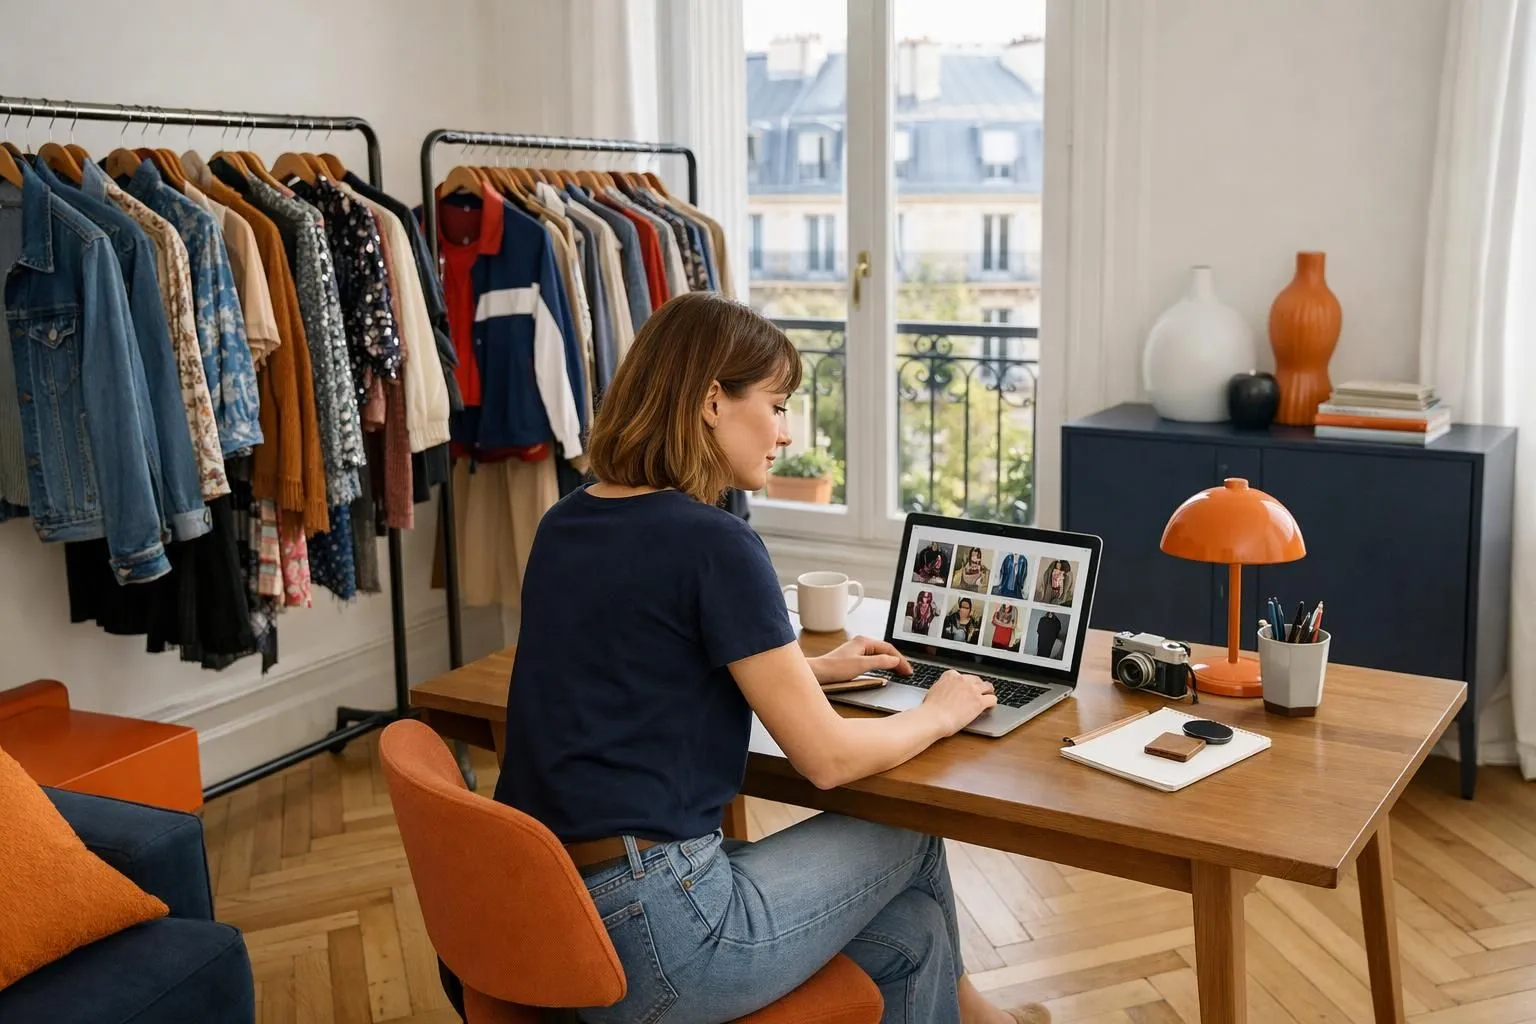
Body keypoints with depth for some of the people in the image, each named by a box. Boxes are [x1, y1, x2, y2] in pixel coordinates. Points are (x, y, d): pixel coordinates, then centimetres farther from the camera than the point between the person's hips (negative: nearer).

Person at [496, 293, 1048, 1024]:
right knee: (910, 838, 18)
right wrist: (940, 714, 7)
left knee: (908, 932, 19)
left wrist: (810, 668, 28)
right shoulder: (713, 543, -17)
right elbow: (827, 757, -12)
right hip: (646, 935, -8)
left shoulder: (566, 524, 9)